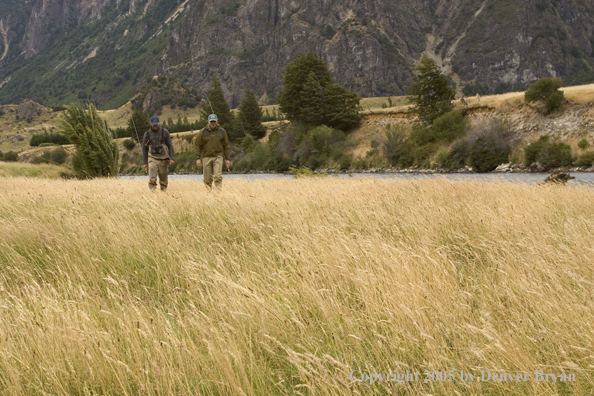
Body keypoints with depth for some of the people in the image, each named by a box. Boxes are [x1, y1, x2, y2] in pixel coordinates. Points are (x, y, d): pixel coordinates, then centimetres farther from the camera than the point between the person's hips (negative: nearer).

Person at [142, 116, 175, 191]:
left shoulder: (165, 132, -1)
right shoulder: (147, 134, 2)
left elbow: (170, 145, -2)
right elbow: (144, 149, 8)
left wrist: (172, 158, -13)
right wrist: (145, 162, 4)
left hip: (163, 159, 0)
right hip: (152, 159, 0)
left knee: (163, 178, 7)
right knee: (152, 179, -17)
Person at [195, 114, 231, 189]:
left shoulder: (222, 131, 4)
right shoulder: (203, 132, 1)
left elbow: (226, 145, 9)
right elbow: (198, 145, 4)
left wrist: (227, 158, 5)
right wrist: (198, 158, -4)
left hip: (218, 157, 0)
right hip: (207, 157, 1)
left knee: (218, 176, -12)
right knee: (207, 179, 3)